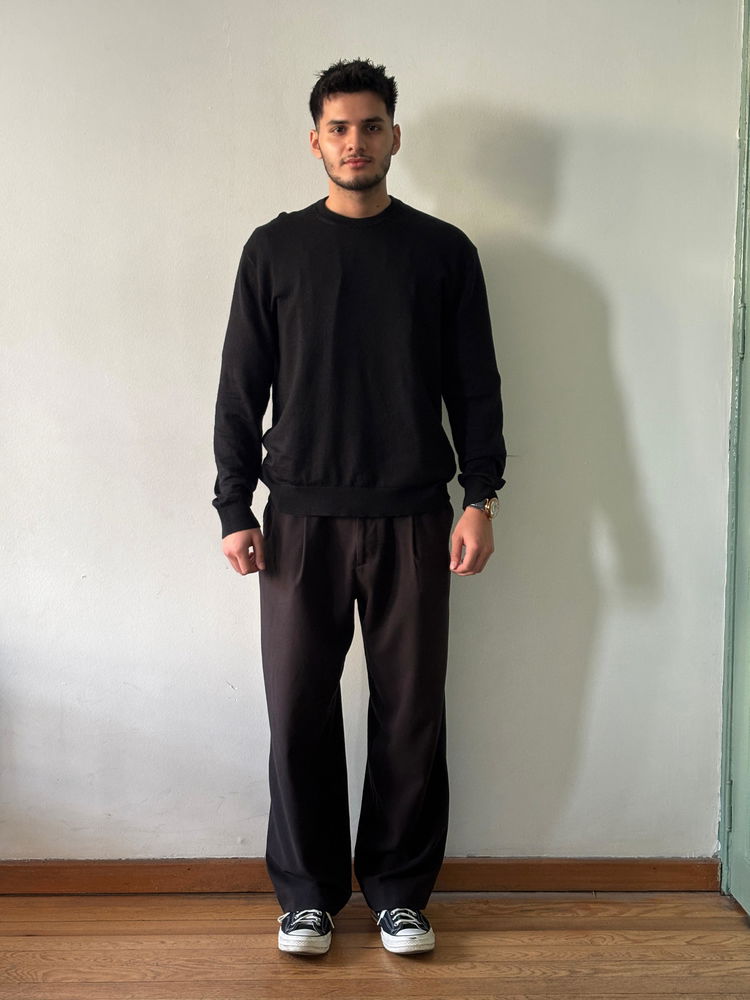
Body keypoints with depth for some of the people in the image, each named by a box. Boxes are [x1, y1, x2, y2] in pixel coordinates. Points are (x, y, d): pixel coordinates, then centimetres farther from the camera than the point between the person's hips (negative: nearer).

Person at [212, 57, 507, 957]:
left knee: (411, 712, 5)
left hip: (413, 520, 0)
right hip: (300, 519, 0)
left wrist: (480, 498, -3)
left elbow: (474, 386, 6)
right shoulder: (274, 249, 6)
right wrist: (234, 510, -1)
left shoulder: (444, 251, 6)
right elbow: (241, 388, 5)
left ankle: (399, 888, 21)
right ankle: (308, 890, 20)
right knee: (299, 712, 4)